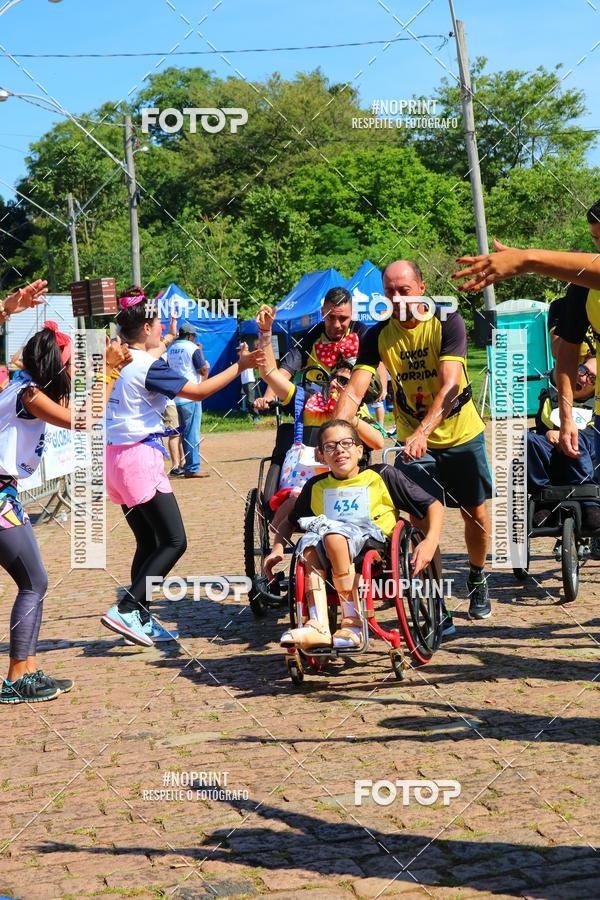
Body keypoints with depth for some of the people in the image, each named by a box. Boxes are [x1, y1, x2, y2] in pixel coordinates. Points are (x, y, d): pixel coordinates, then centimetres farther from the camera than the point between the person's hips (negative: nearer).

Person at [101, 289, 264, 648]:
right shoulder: (150, 367, -14)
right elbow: (198, 391, -15)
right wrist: (240, 366, -11)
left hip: (115, 457, 9)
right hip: (141, 457, -9)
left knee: (148, 543, 15)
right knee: (174, 542, -5)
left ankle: (142, 620, 17)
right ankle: (125, 610, -10)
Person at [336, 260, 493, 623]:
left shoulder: (448, 323, -20)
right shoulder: (379, 335, -12)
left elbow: (449, 385, -31)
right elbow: (353, 393, -19)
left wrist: (421, 433, -44)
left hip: (462, 434, -1)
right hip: (413, 440, 1)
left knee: (476, 513, 7)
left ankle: (477, 579, 34)